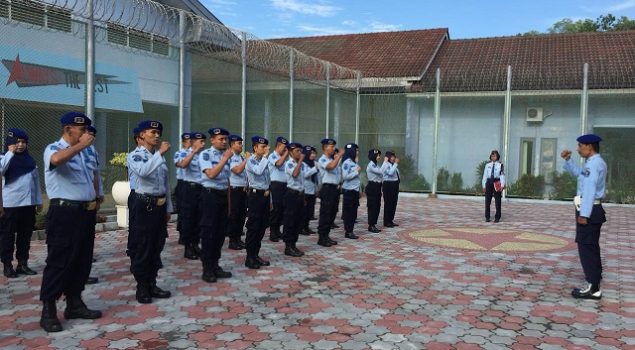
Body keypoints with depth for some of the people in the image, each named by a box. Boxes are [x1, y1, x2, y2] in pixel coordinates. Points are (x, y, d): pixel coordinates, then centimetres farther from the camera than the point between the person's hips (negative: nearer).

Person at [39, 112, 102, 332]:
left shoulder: (83, 152, 17)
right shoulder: (54, 148, -8)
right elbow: (57, 160, -34)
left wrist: (93, 199, 14)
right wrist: (81, 145, -23)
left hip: (84, 213, 8)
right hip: (64, 213, -8)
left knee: (82, 261, 13)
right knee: (58, 262, -3)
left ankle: (74, 304, 25)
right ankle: (48, 311, 6)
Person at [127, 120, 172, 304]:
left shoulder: (159, 157, 15)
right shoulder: (135, 155, -7)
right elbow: (143, 171, -30)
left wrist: (168, 208, 16)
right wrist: (160, 153, -27)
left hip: (160, 205, 7)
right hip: (145, 205, -7)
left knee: (157, 247, 12)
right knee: (142, 248, 0)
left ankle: (152, 284, 22)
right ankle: (142, 288, 10)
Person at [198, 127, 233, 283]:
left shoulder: (225, 155, 11)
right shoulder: (205, 155, -8)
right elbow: (211, 174, -23)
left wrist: (228, 200, 13)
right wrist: (225, 158, -20)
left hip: (224, 195, 7)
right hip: (210, 195, -7)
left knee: (221, 232, 11)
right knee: (208, 232, -1)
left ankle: (215, 265, 23)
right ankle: (207, 269, 8)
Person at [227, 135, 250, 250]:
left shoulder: (241, 157, 12)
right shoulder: (230, 157, -11)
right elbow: (238, 170, -25)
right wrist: (246, 159, -15)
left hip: (243, 190, 8)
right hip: (234, 190, -8)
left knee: (242, 215, 11)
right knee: (234, 216, -2)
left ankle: (238, 238, 21)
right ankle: (232, 241, 6)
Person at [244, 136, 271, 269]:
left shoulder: (264, 161, 13)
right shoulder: (250, 161, -8)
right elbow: (258, 171, -30)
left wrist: (270, 199, 17)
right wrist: (265, 156, -21)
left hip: (265, 195, 7)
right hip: (255, 195, -7)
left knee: (262, 226, 10)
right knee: (253, 227, -4)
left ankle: (256, 255, 20)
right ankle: (249, 257, 3)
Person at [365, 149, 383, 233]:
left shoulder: (375, 165, 16)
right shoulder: (371, 165, -15)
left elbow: (380, 173, 11)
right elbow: (380, 171, -27)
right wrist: (385, 162, -21)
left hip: (377, 187, 10)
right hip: (372, 187, -10)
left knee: (377, 206, 10)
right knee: (372, 206, -5)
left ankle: (373, 225, 16)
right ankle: (371, 226, 0)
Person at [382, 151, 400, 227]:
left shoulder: (393, 165, 13)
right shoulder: (386, 165, -10)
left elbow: (396, 175, 14)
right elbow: (390, 173, -28)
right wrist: (396, 164, -22)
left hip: (394, 185, 9)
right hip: (388, 185, -9)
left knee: (394, 203, 11)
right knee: (388, 204, -4)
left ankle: (391, 220, 20)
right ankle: (386, 222, 3)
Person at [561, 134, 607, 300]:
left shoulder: (593, 164, -20)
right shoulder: (596, 163, 14)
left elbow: (589, 189, -26)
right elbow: (577, 172, 29)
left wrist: (584, 214, -28)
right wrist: (567, 159, 16)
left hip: (589, 210, -11)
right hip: (594, 209, 11)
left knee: (586, 247, -10)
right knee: (592, 245, 24)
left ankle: (593, 288, -10)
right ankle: (595, 274, 42)